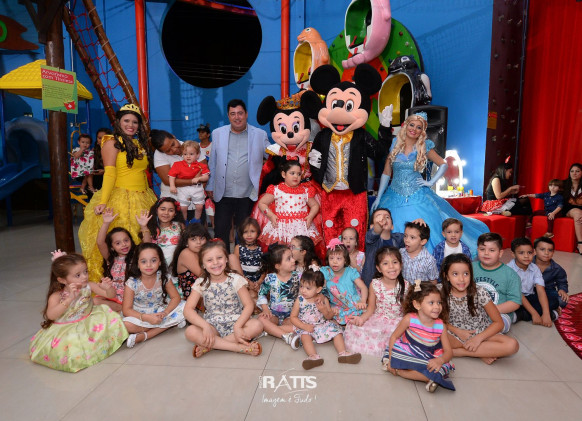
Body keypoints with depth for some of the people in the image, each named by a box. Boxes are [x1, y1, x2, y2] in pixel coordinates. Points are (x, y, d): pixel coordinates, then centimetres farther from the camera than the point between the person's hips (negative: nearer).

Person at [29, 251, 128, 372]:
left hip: (89, 322, 4)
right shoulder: (56, 296, -16)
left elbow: (111, 295, -5)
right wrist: (70, 299, -41)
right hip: (66, 330, -4)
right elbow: (51, 315, -32)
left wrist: (108, 287, -28)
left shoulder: (88, 286, -7)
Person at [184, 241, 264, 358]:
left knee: (257, 325, -28)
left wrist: (237, 326, -24)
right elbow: (188, 309, -9)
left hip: (235, 322, 0)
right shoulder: (201, 283, -2)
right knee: (190, 332, -28)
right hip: (212, 325, 1)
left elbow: (249, 305, -10)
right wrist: (206, 326, -24)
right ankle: (240, 347, -28)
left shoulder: (235, 279, -6)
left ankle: (210, 345, -23)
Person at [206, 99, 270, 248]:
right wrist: (210, 186, 12)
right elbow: (212, 163, 12)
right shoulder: (217, 133, 8)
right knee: (220, 232, 6)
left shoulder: (260, 135, 3)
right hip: (223, 194, 2)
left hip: (248, 195, -1)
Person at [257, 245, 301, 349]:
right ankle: (287, 336, -33)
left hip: (291, 315, 0)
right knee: (262, 319, -31)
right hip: (274, 314, 1)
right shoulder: (270, 278, -7)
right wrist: (266, 309, -6)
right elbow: (262, 293, 4)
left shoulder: (296, 277, -6)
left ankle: (271, 330, -23)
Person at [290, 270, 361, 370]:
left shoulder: (323, 299, -4)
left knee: (336, 331, -12)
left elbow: (330, 317, 2)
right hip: (305, 327, -2)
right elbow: (293, 317, -6)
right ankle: (313, 356, -43)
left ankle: (342, 353, -15)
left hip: (323, 325, 3)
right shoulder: (300, 300, -8)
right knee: (305, 335, -30)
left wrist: (324, 310, -21)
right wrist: (304, 326, -20)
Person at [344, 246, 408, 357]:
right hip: (377, 320, 1)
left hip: (397, 322, -1)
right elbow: (371, 308, 2)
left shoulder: (405, 286, -7)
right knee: (353, 327, -21)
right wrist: (362, 318, -15)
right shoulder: (374, 285, -5)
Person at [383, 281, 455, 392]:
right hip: (405, 355, -1)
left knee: (443, 369, -27)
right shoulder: (409, 319, -14)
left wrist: (440, 360, -28)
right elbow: (394, 337, -6)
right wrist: (391, 359, -16)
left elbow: (448, 351, -4)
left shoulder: (440, 325, -7)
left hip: (428, 361, 1)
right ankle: (429, 378, -24)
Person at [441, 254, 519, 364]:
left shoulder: (479, 293, -14)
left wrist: (478, 338, -20)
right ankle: (483, 353, -17)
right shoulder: (442, 295, -12)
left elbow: (498, 323, -8)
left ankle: (458, 351, -20)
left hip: (481, 334, 0)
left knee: (512, 345, -27)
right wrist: (458, 331, -15)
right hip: (456, 335, 0)